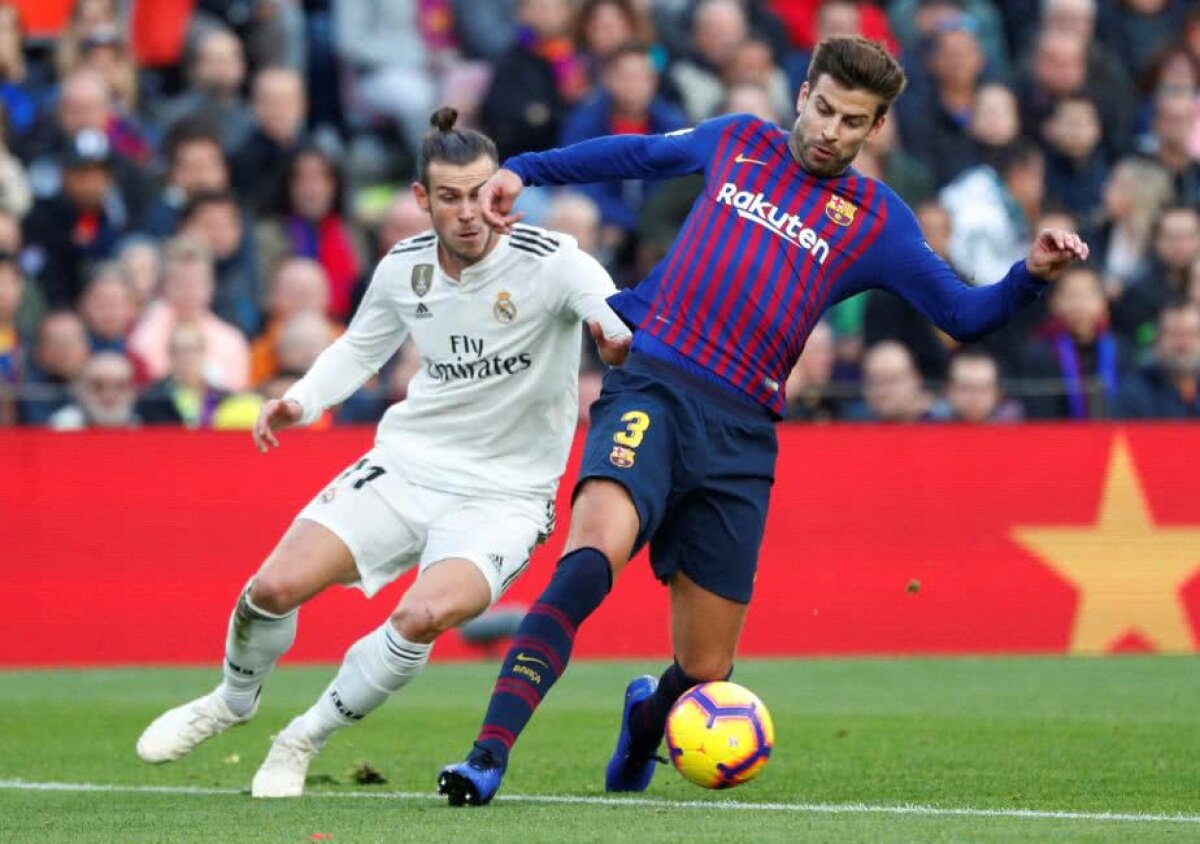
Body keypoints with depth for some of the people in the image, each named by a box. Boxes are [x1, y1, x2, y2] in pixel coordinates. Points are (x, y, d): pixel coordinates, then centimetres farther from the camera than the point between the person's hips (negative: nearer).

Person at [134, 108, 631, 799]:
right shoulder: (405, 267, 0)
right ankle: (235, 701, 24)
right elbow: (361, 349, 19)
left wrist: (619, 335, -56)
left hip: (503, 498, -4)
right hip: (406, 465, 4)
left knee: (423, 616, -30)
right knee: (275, 585, -12)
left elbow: (636, 326, -32)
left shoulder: (548, 262, -17)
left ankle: (304, 742, -4)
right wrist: (302, 402, 2)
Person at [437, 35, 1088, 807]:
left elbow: (963, 315, 10)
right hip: (652, 387, -1)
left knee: (705, 671, 4)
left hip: (739, 434, 1)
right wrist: (523, 171, 27)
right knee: (592, 557, -31)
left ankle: (645, 720, 42)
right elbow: (640, 154, 31)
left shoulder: (875, 219, 11)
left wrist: (1031, 274, -8)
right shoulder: (738, 143, 15)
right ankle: (490, 755, -36)